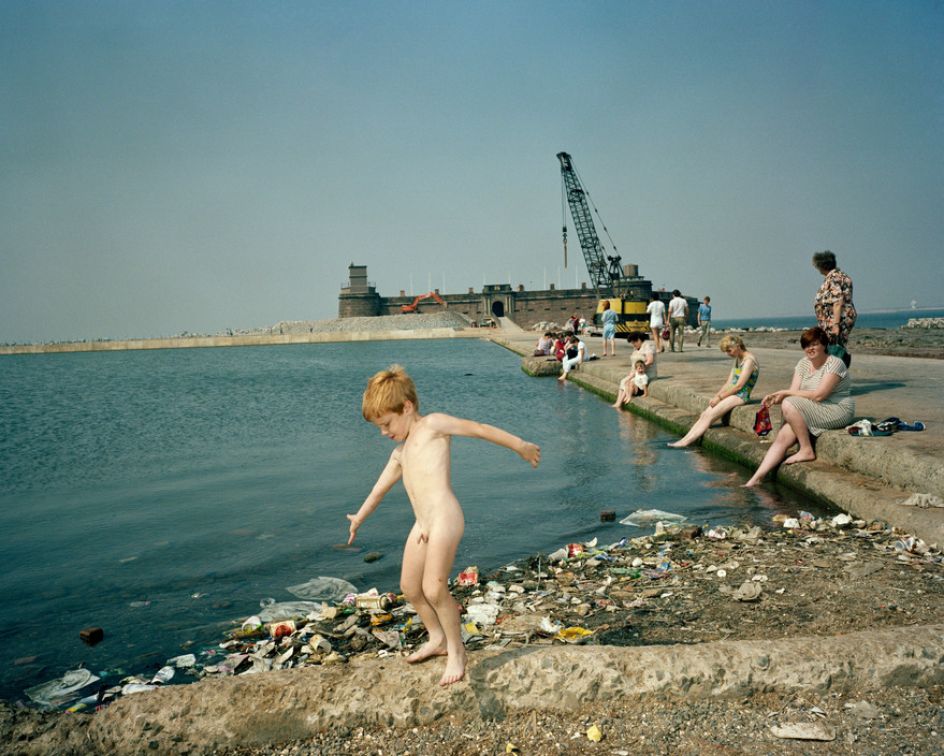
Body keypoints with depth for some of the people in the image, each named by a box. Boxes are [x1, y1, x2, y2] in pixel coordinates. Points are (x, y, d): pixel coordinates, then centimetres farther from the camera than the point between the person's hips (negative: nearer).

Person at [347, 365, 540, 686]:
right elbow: (380, 487, 36)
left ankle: (456, 650, 5)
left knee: (434, 589, -13)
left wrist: (520, 446, 2)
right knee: (409, 587, 15)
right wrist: (360, 517, 48)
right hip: (422, 524, 9)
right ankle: (437, 639, 34)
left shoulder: (432, 425, -1)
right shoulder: (400, 452, 23)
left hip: (444, 518, -9)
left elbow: (479, 428, 0)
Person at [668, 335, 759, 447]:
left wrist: (719, 397, -12)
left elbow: (739, 386, -18)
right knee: (705, 414, -7)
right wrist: (715, 396, 2)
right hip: (732, 394, 9)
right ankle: (684, 439, -16)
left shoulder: (749, 360, -13)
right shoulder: (737, 359, 17)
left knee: (709, 415, -18)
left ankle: (685, 442, -20)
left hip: (741, 396, -9)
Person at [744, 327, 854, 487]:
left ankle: (807, 451, -15)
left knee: (789, 405, -27)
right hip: (813, 413, 7)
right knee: (782, 437, -13)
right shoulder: (803, 364, 9)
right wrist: (776, 397, -20)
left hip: (838, 411, -7)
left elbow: (819, 395, -22)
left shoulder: (834, 364, -13)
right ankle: (756, 478, -15)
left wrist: (786, 393, -17)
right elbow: (793, 392, 1)